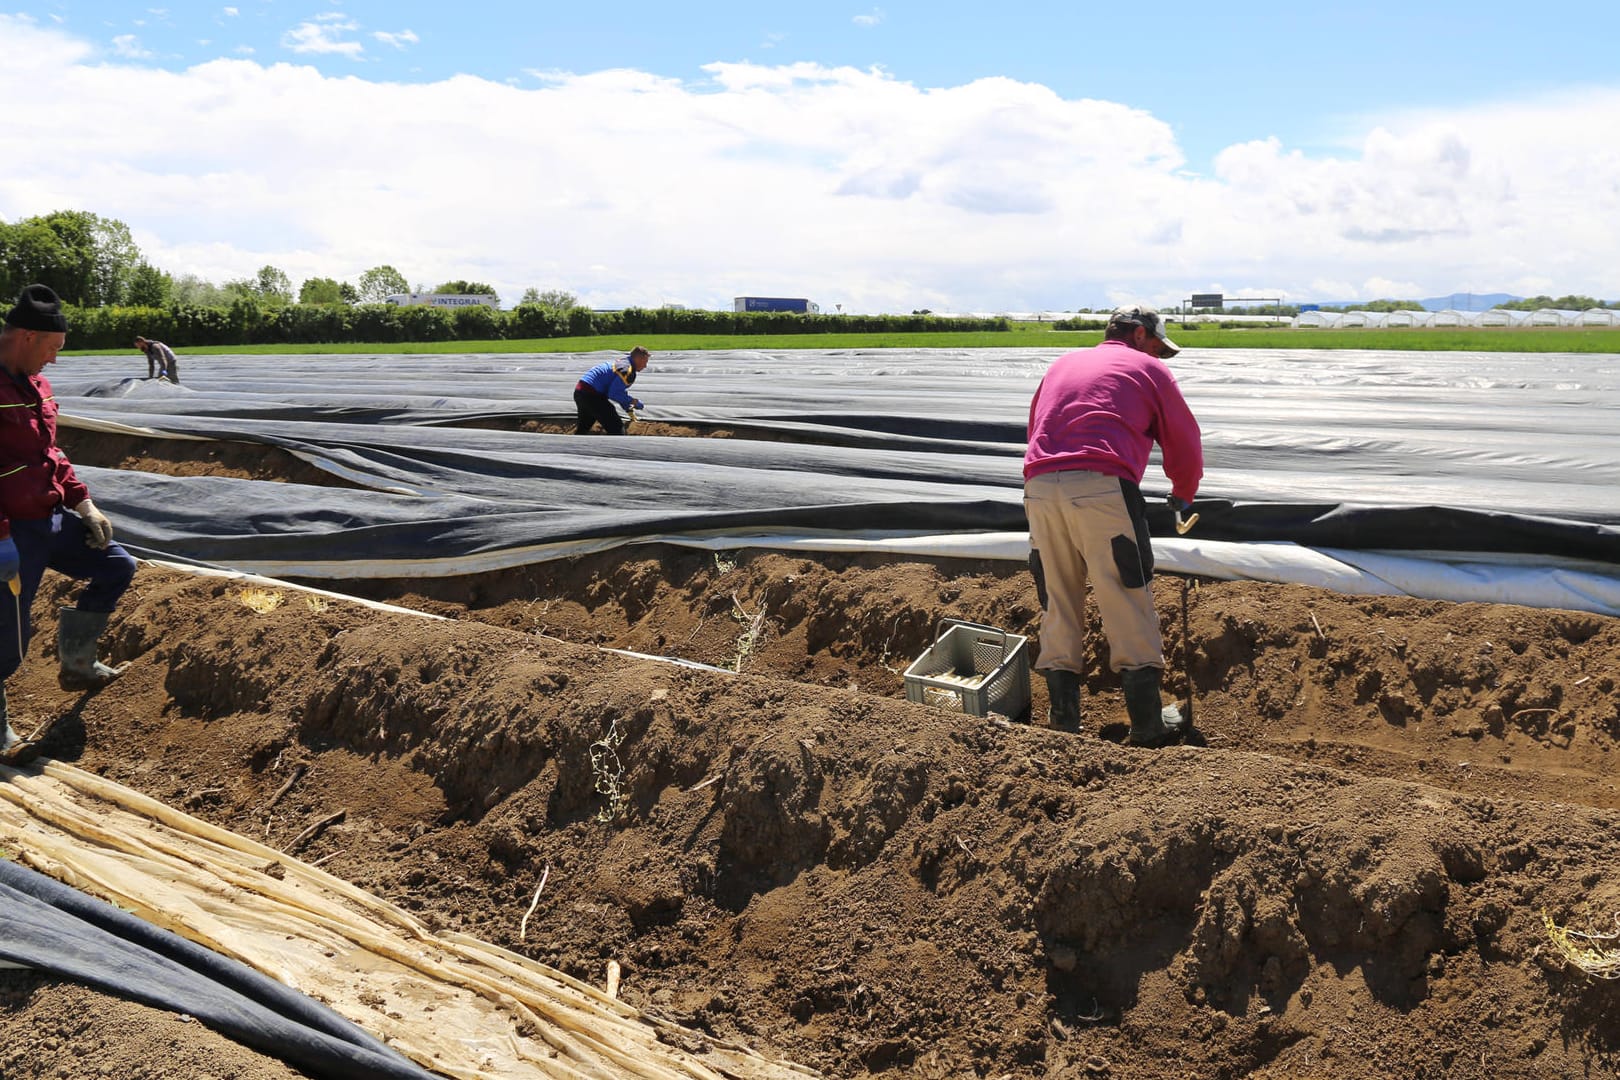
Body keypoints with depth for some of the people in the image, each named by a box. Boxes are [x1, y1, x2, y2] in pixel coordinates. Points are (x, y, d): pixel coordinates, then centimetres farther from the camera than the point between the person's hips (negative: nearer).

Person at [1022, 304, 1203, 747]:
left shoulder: (1062, 363, 30)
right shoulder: (1149, 369, 17)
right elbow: (1184, 441, 21)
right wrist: (1183, 494, 39)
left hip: (1039, 488, 5)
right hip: (1102, 488, -5)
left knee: (1057, 607, 11)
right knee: (1128, 607, 2)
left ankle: (1063, 719, 14)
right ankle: (1148, 723, 6)